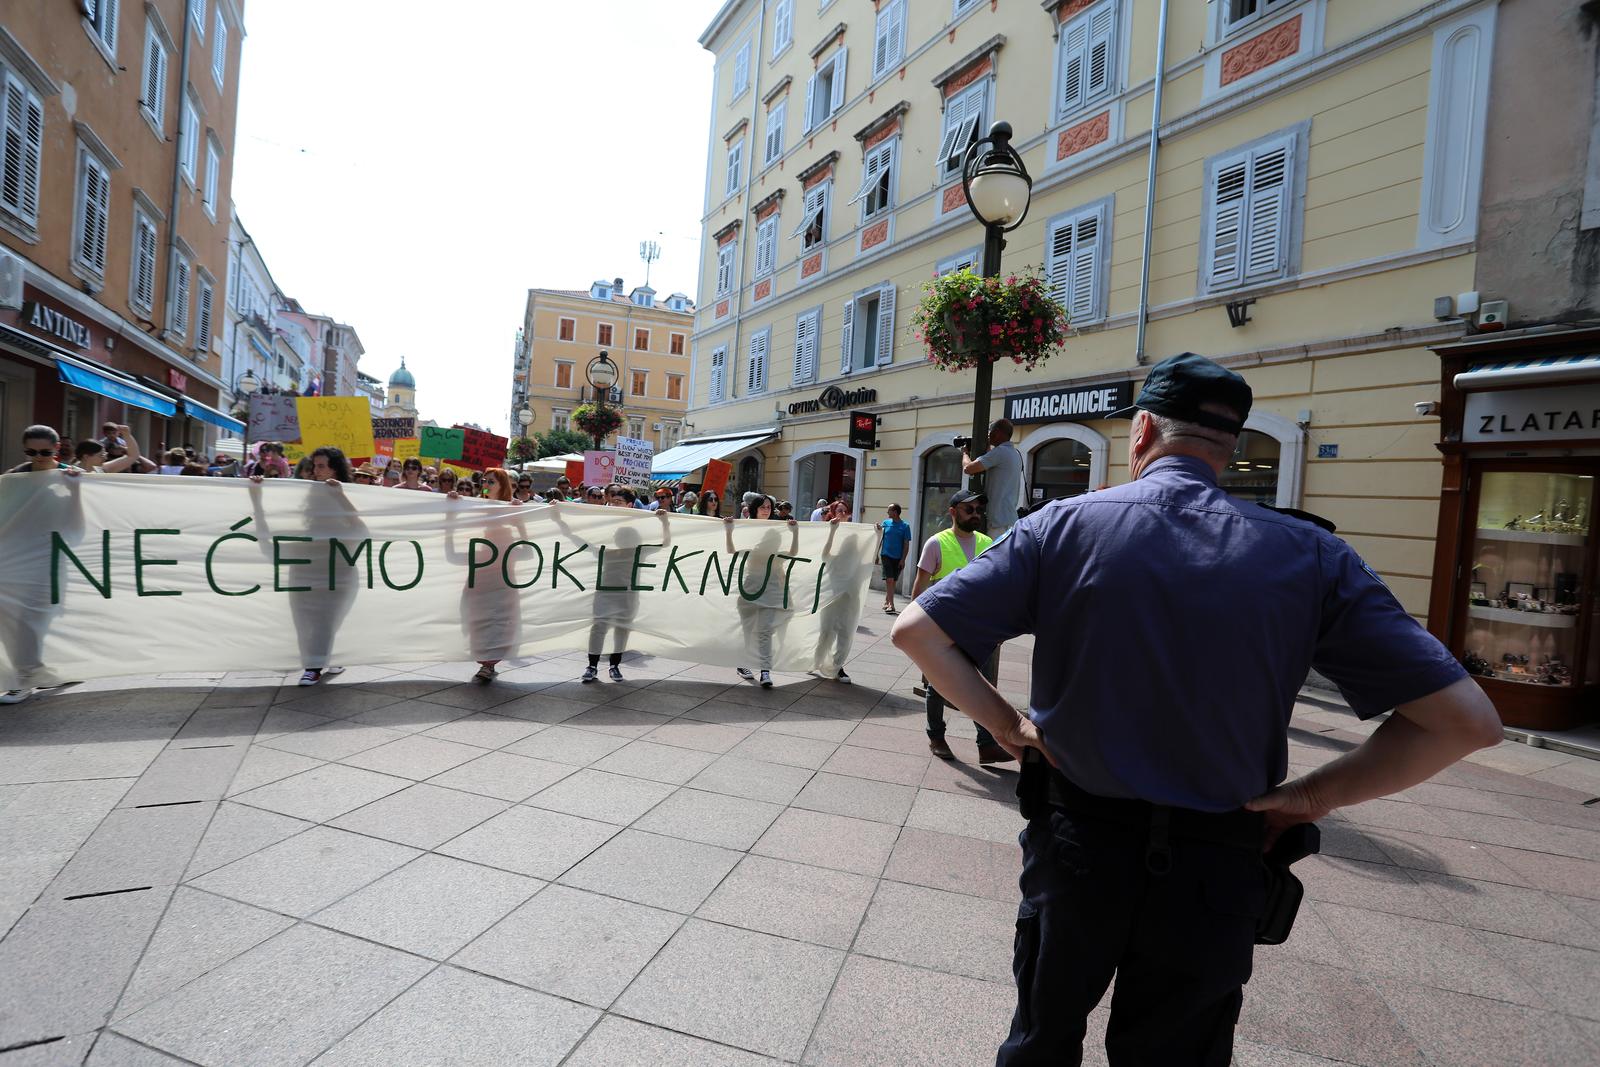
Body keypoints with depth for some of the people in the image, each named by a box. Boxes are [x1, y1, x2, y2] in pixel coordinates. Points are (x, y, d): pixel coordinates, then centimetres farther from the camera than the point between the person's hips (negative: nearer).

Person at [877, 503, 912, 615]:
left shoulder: (905, 526, -2)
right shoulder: (885, 523, 4)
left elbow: (906, 544, -2)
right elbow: (880, 539, 9)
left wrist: (903, 559, -8)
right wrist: (876, 553, 5)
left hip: (898, 558, 0)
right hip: (886, 555, 0)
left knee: (893, 581, 9)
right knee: (889, 580, -11)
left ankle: (886, 602, 23)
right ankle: (891, 604, -14)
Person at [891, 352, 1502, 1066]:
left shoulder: (1062, 526, -11)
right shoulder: (1309, 557, -8)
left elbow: (916, 632, -13)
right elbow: (1465, 719, -7)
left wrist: (1006, 724, -3)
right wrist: (1315, 795, -1)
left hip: (1074, 846, -1)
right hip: (1213, 870, 1)